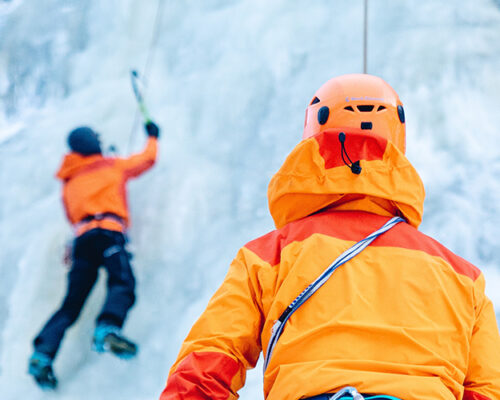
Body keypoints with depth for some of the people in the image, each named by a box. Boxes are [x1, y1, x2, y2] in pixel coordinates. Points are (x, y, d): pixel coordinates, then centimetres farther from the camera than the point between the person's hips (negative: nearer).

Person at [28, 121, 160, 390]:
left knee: (71, 304, 4)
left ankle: (42, 353, -13)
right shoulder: (112, 166, 19)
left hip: (82, 237, 5)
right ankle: (108, 328, -51)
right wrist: (152, 136, 51)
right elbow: (147, 159, 32)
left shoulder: (68, 183, 28)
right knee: (122, 284, -22)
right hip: (108, 231, -5)